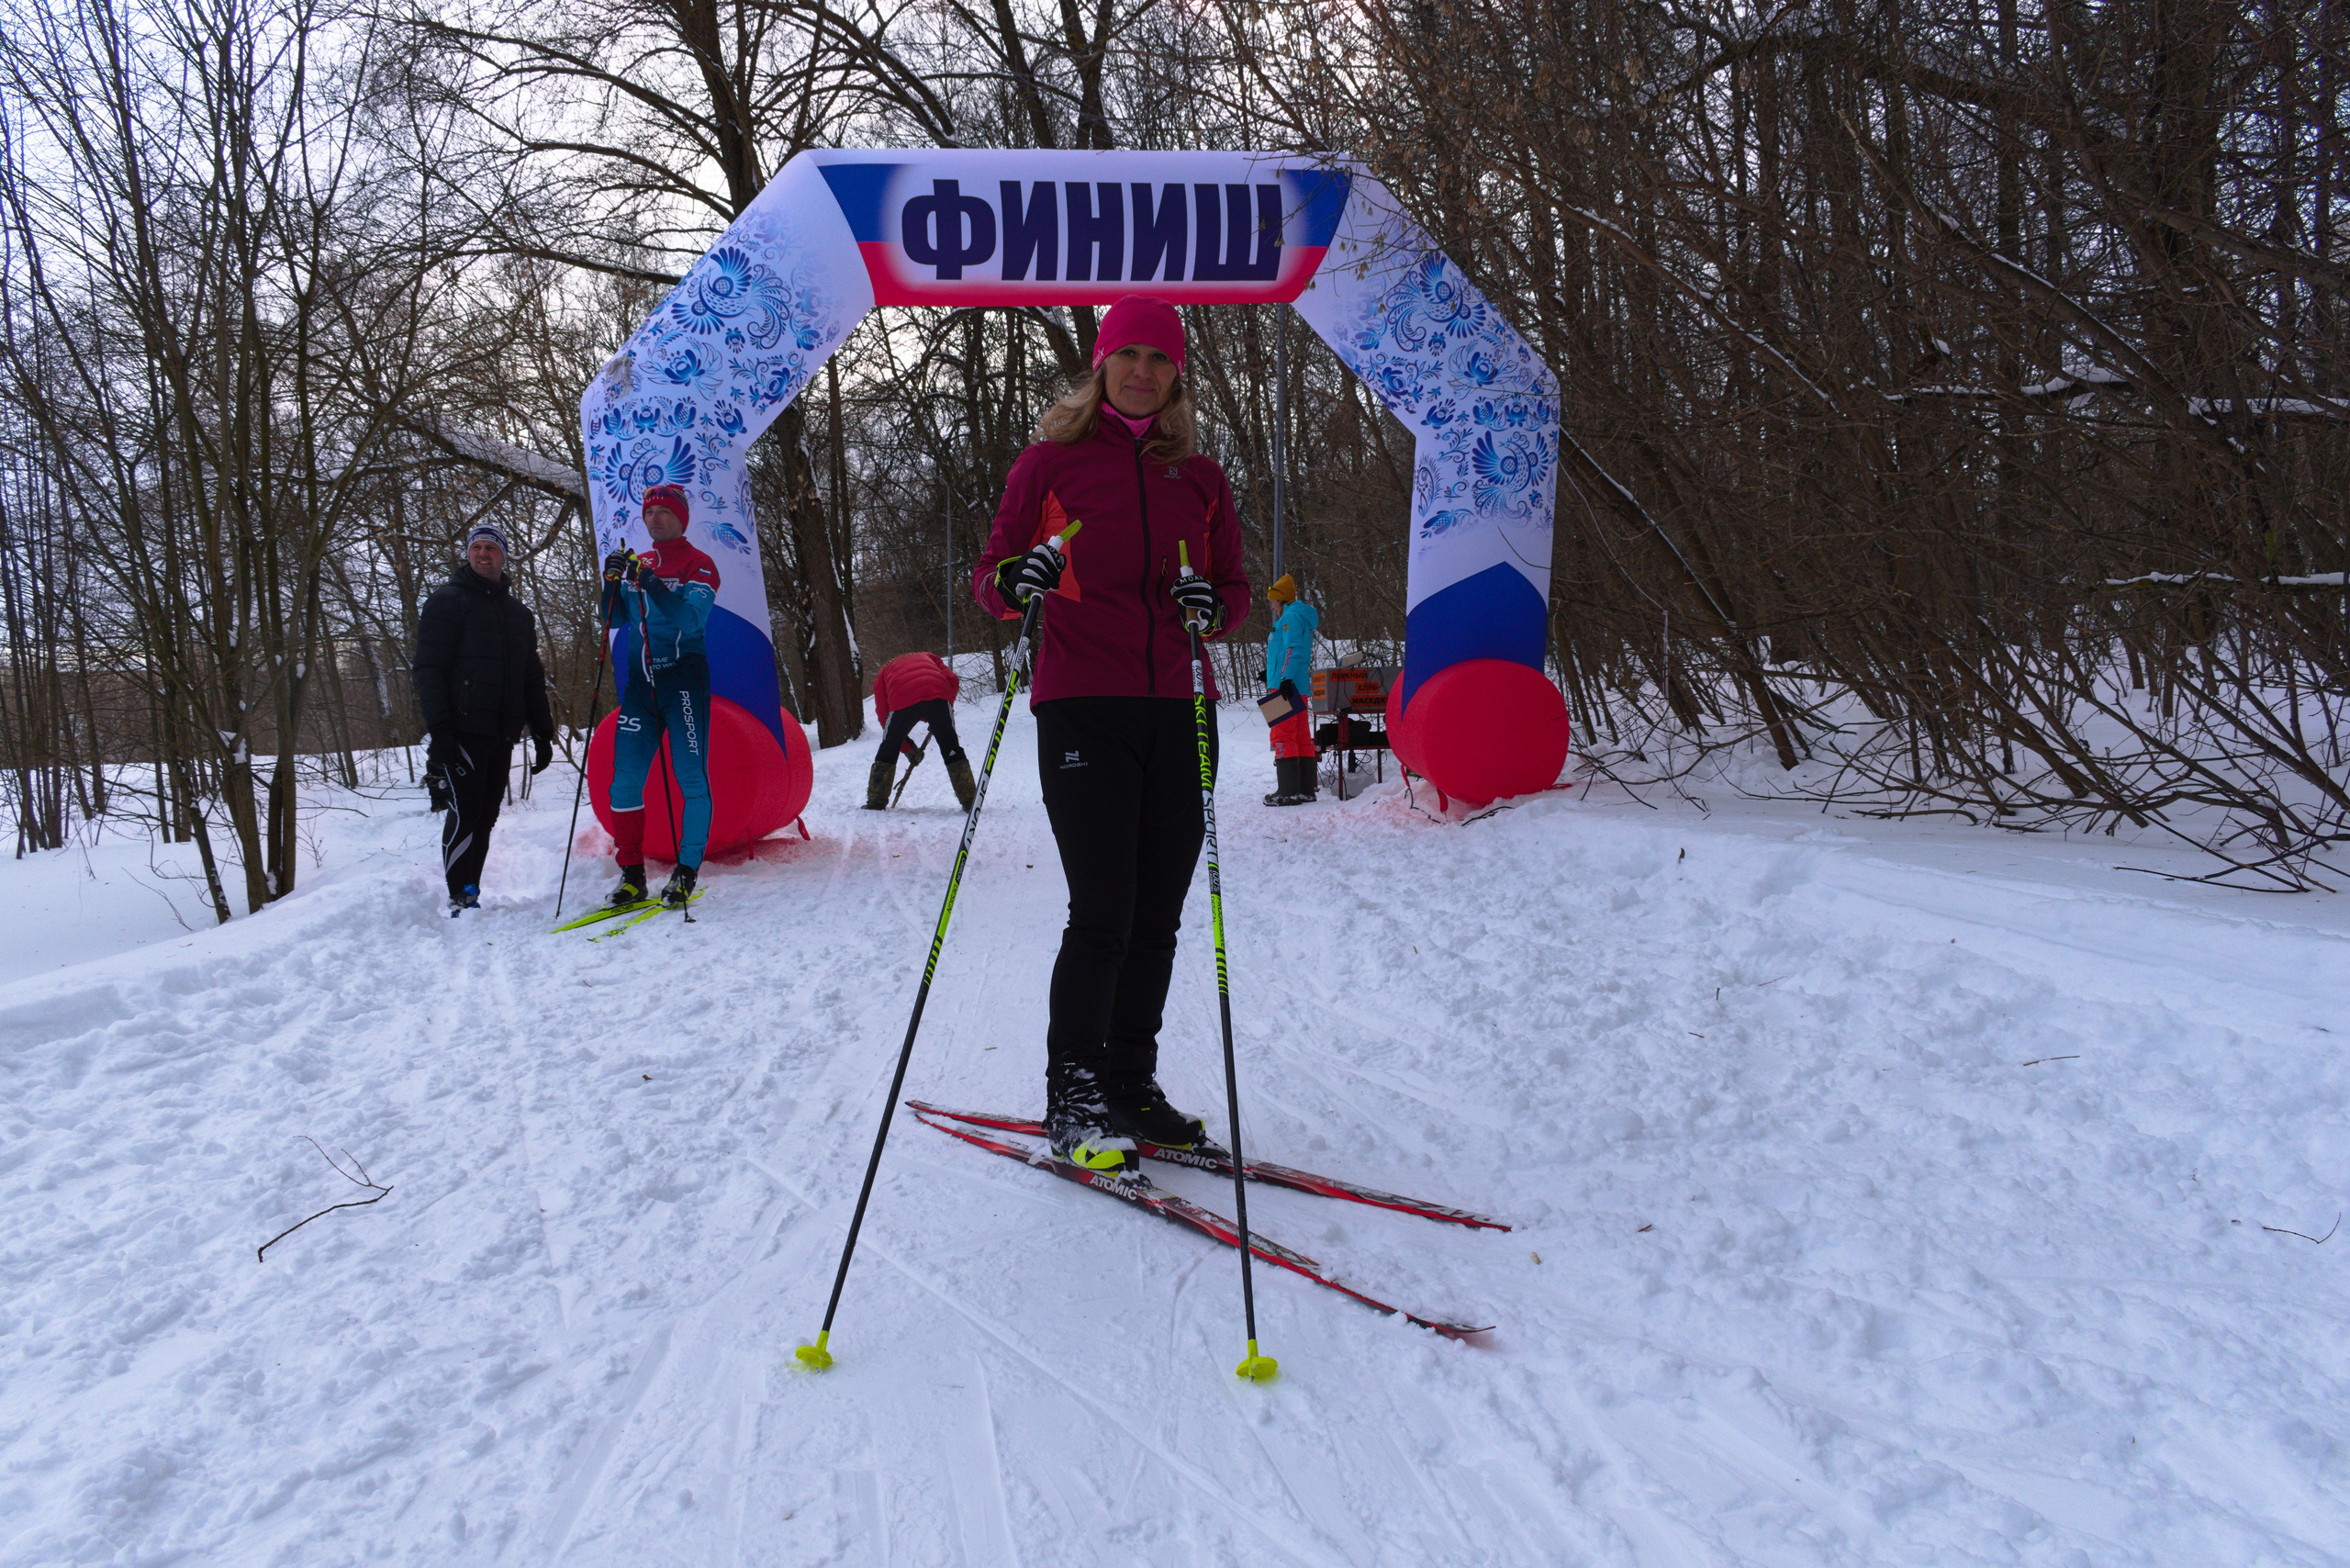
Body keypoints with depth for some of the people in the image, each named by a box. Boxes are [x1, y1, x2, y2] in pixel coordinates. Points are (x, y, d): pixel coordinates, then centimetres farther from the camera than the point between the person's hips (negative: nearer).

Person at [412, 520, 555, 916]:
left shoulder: (518, 612, 20)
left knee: (485, 816, 6)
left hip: (502, 735, 6)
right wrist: (439, 730, -16)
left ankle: (470, 895, 11)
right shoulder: (448, 601, 2)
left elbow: (533, 677, 23)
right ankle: (460, 900, -7)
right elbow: (429, 669, -6)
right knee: (466, 811, -11)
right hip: (462, 731, -6)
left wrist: (542, 732, 15)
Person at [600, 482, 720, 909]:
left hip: (684, 677, -5)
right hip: (641, 679, 6)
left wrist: (651, 585, -25)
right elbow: (614, 620, 12)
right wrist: (612, 582, -5)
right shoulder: (638, 564, 16)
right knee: (625, 778, 1)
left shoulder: (699, 564, -1)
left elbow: (692, 619, -16)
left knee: (691, 777, -6)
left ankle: (686, 873, 0)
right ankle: (632, 874, 8)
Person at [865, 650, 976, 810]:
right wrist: (942, 717, 24)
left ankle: (876, 802, 18)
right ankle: (969, 801, 11)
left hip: (903, 701, -1)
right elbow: (952, 680, 20)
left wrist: (907, 747, 29)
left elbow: (883, 714, 27)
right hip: (938, 695, 1)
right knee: (951, 751, 14)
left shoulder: (884, 671, 36)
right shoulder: (927, 657, 39)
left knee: (888, 751, 18)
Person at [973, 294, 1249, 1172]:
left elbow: (1236, 586, 17)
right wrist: (1013, 583, -17)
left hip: (1179, 713, 4)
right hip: (1082, 712, -4)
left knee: (1156, 920, 6)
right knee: (1103, 916, -8)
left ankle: (1131, 1084, 19)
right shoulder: (1051, 461, 6)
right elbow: (991, 578, 6)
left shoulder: (1199, 477, 15)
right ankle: (1072, 1100, 6)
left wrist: (1215, 606, -6)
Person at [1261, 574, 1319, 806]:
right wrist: (1273, 673, 36)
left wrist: (1285, 679, -25)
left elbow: (1292, 649, -18)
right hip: (1300, 687, 10)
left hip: (1287, 685, -10)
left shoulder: (1291, 617, -7)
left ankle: (1289, 790, -16)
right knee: (1302, 737, 9)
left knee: (1282, 735, -11)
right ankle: (1305, 790, 10)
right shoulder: (1303, 617, 23)